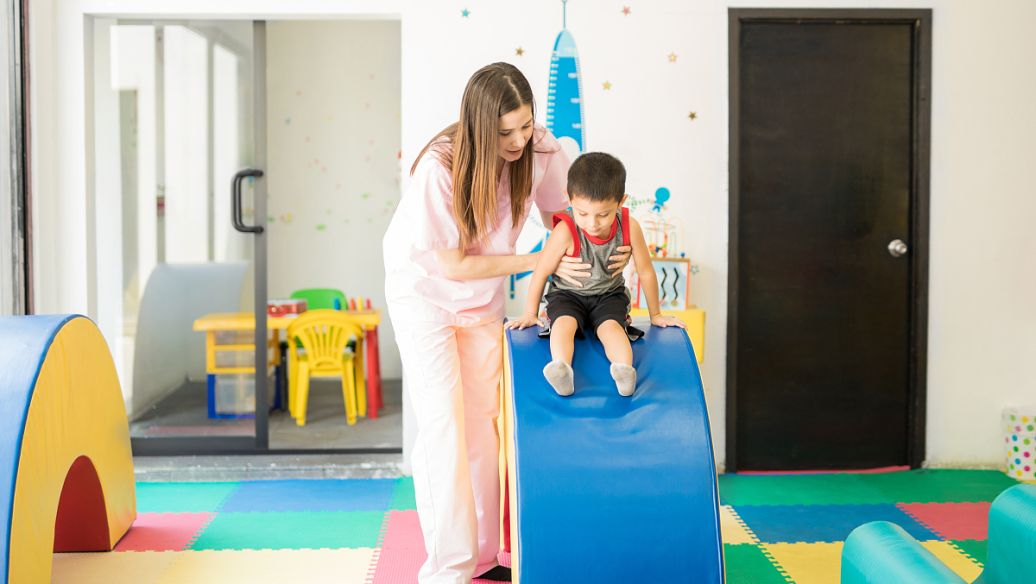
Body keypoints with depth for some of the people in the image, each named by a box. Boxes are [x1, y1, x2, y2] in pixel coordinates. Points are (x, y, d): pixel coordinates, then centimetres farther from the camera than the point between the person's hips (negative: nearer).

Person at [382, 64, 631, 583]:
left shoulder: (540, 150, -20)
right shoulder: (438, 168, -31)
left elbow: (564, 216, -4)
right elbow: (454, 265, -26)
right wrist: (540, 262, -25)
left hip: (484, 298, 5)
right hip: (426, 292, -4)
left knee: (483, 423, 10)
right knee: (444, 427, -7)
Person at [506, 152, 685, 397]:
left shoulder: (629, 227, -18)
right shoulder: (565, 231, -25)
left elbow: (645, 271, -4)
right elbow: (541, 272, -12)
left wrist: (655, 314, 7)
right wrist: (530, 314, -2)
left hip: (609, 295, 1)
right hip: (567, 294, -1)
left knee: (610, 326, -29)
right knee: (564, 323, -31)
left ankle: (625, 371, -52)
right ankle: (561, 368, -54)